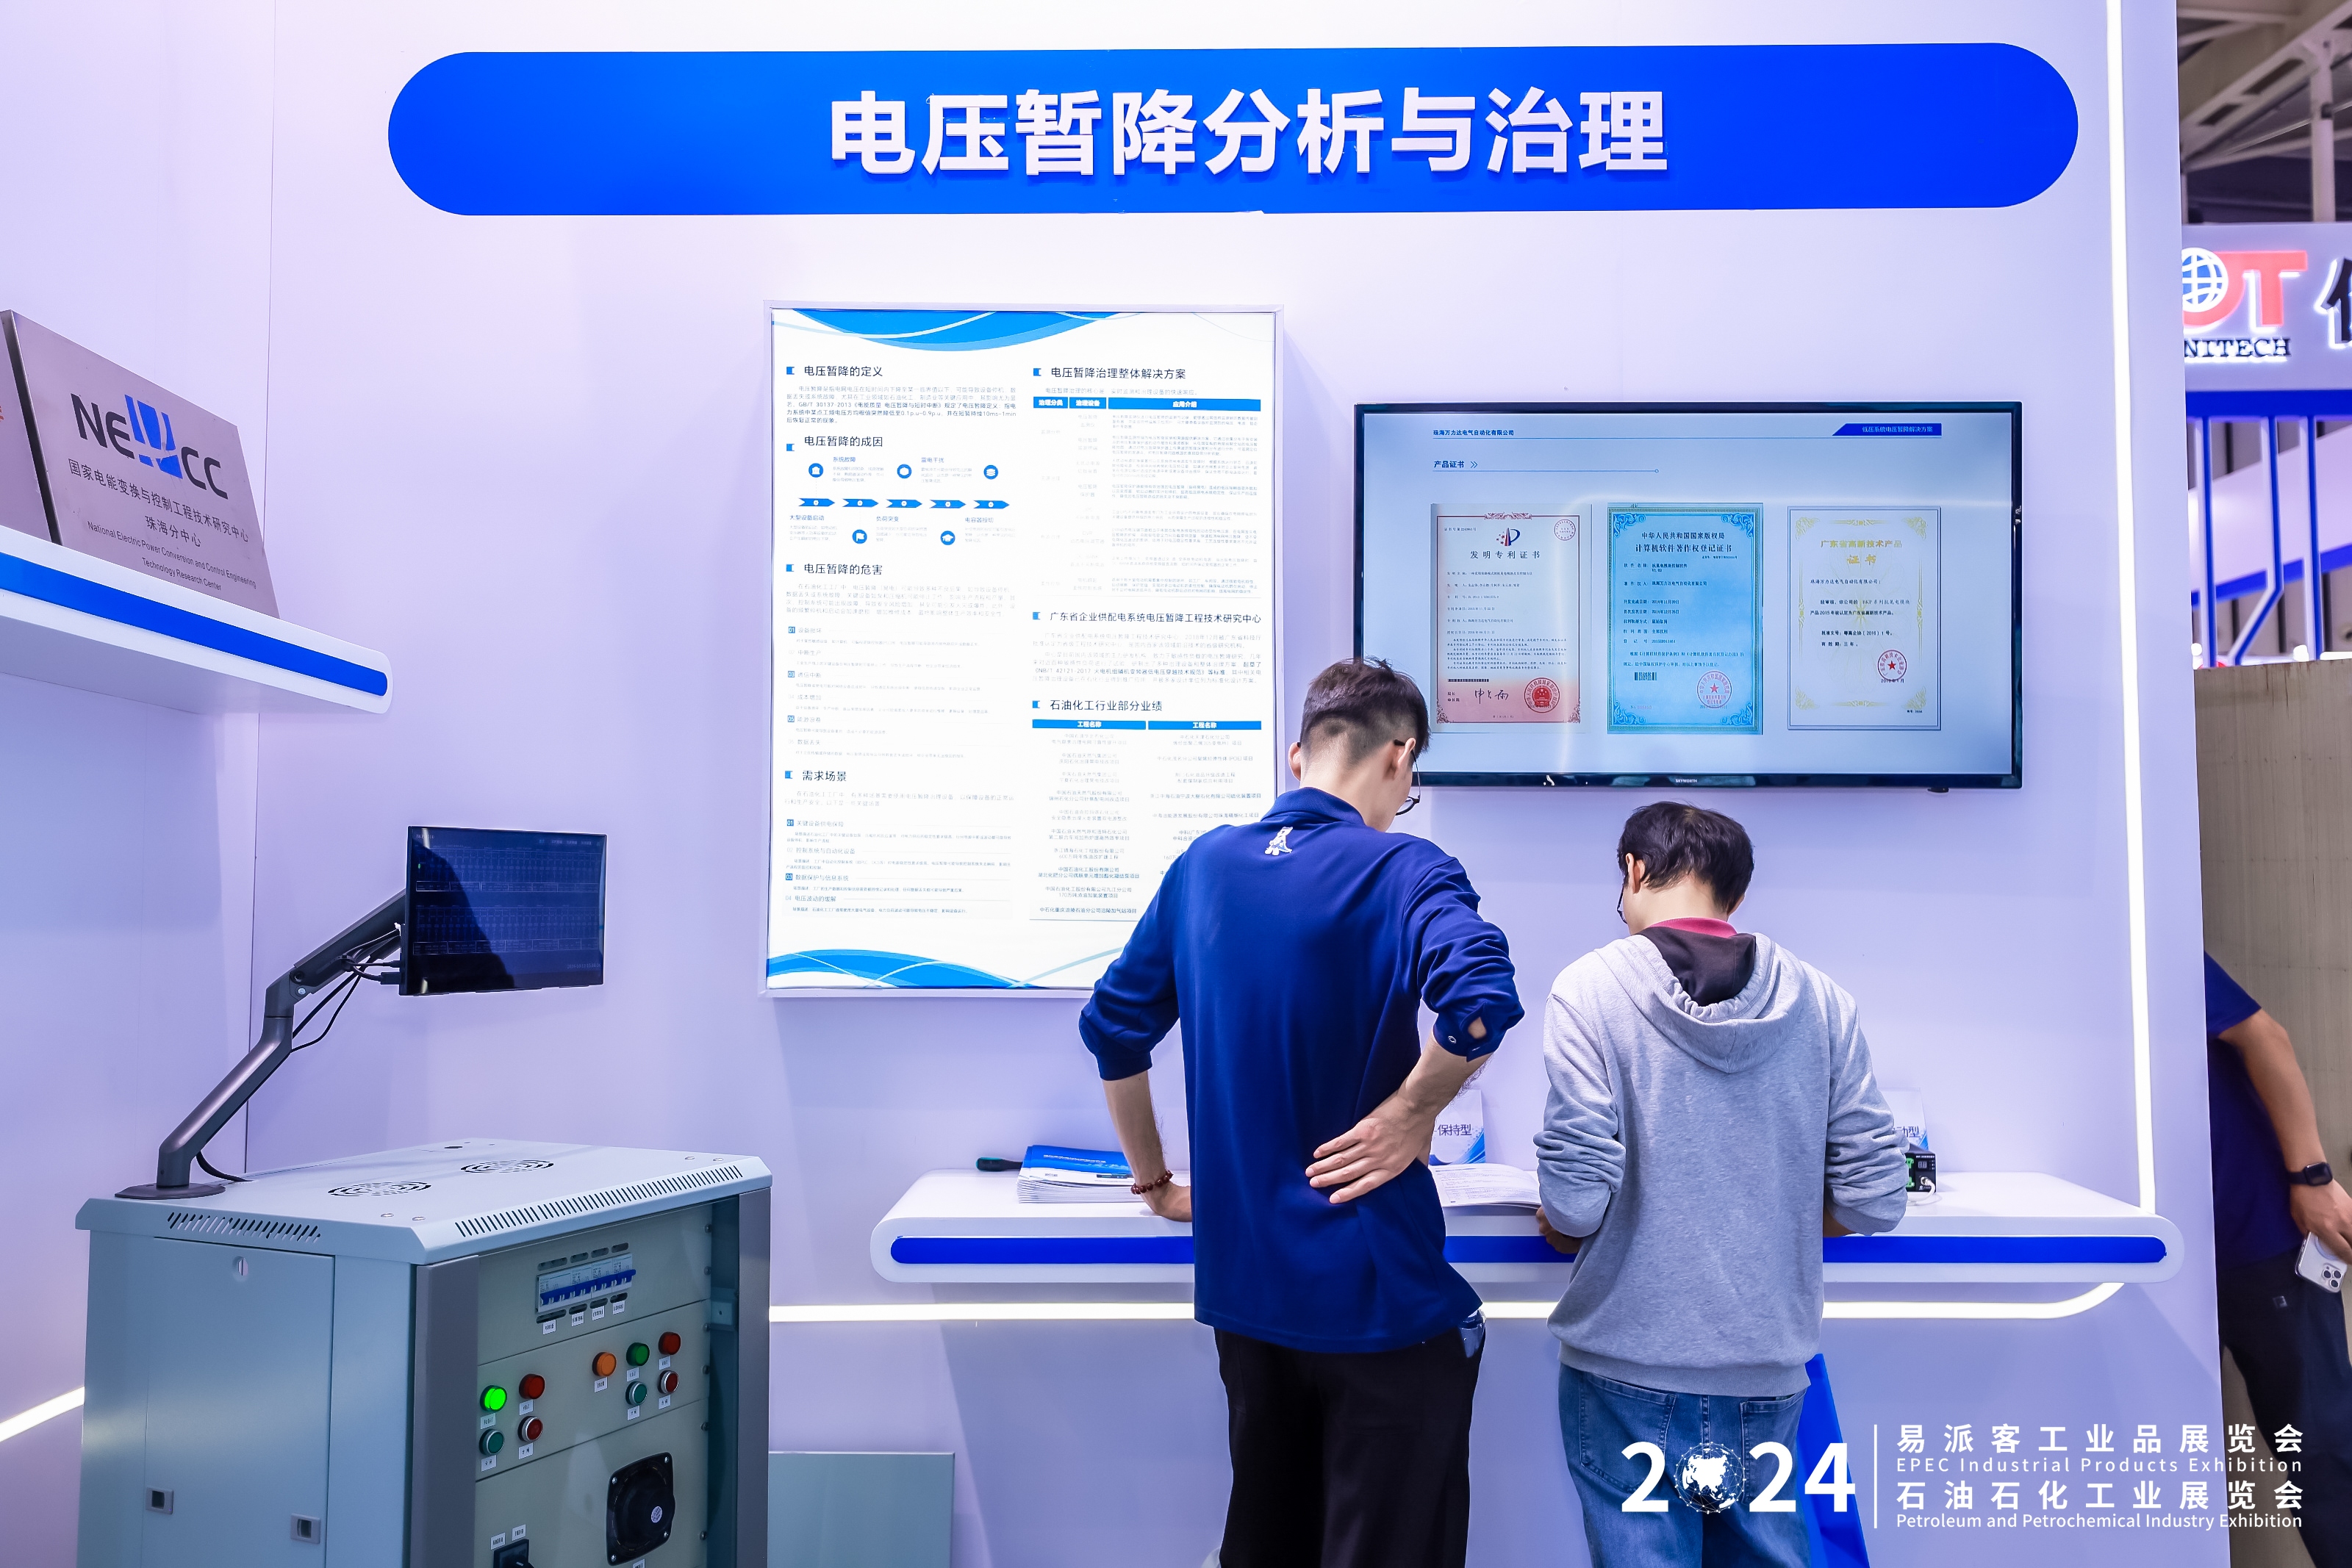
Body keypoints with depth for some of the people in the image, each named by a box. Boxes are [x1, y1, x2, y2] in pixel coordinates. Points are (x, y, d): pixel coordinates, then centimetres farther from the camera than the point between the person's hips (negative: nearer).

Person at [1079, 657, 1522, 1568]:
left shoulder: (1203, 864, 5)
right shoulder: (1402, 871, -12)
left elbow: (1112, 1026, 9)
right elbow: (1481, 1001, -32)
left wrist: (1154, 1182, 18)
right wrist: (1411, 1112, -16)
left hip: (1241, 1285, 6)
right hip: (1375, 1296, -6)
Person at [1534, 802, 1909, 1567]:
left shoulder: (1592, 988, -10)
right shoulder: (1819, 1001, 2)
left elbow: (1574, 1201, -17)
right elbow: (1874, 1201, 1)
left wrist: (1552, 1225, 5)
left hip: (1632, 1368, -4)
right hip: (1769, 1370, 4)